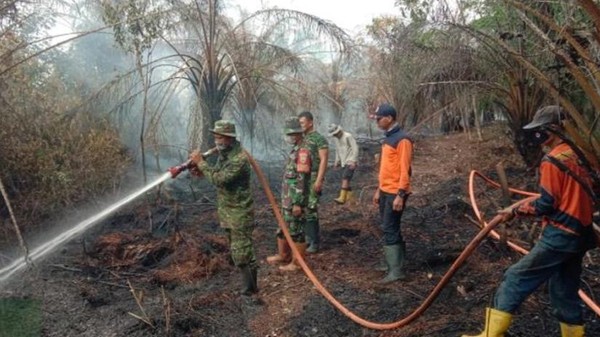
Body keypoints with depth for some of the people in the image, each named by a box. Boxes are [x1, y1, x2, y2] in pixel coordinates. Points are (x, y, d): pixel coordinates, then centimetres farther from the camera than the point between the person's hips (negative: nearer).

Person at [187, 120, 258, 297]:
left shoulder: (240, 158, -24)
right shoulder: (223, 153, 6)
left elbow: (219, 179, -29)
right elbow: (217, 174, 16)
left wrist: (201, 163, -21)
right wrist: (199, 169, -2)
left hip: (239, 211, -10)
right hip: (226, 210, 10)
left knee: (241, 251, -7)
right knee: (236, 248, 17)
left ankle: (249, 287, 5)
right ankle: (249, 283, 30)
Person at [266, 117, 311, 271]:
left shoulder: (303, 151, -19)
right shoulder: (295, 150, 13)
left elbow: (301, 179, -23)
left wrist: (298, 203, -24)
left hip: (295, 200, -10)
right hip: (287, 199, 10)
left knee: (296, 231, -1)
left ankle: (298, 263, 9)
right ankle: (283, 255, 35)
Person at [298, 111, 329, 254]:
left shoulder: (319, 139, -8)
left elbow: (323, 160, -13)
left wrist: (319, 180, -20)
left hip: (312, 178, -8)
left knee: (310, 210, -9)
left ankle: (314, 243, -2)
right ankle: (308, 238, 21)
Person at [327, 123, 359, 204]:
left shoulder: (348, 136, -13)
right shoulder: (335, 139, 11)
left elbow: (355, 148, -15)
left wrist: (353, 161, -20)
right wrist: (337, 161, 15)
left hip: (350, 162, -8)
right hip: (344, 162, 8)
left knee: (345, 178, -18)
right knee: (346, 179, 9)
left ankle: (342, 198, -24)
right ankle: (349, 196, 22)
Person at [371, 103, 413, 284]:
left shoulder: (402, 139, -15)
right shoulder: (387, 138, 14)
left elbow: (405, 170, -19)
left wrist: (400, 195, -22)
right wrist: (379, 190, 20)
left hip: (395, 193, -9)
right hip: (385, 191, 9)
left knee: (390, 230, -8)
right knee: (390, 228, 14)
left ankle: (396, 270, -2)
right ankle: (395, 262, 24)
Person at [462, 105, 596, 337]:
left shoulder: (552, 160, -14)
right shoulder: (575, 156, 13)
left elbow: (546, 205, -15)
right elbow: (576, 196, 18)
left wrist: (515, 211, -5)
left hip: (559, 236, -9)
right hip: (578, 235, 9)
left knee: (516, 278, -4)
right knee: (565, 294, 16)